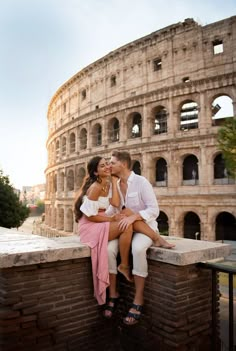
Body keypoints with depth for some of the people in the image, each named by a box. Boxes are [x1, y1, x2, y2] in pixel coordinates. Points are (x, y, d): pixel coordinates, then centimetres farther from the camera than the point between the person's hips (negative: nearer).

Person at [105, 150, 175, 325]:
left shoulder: (141, 182, -13)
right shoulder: (115, 185, 6)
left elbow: (154, 210, -18)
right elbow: (112, 209, 15)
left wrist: (133, 217, -30)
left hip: (145, 226, -5)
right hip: (124, 227, 5)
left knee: (138, 249, -37)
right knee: (109, 248, -25)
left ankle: (138, 300, -22)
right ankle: (113, 294, -7)